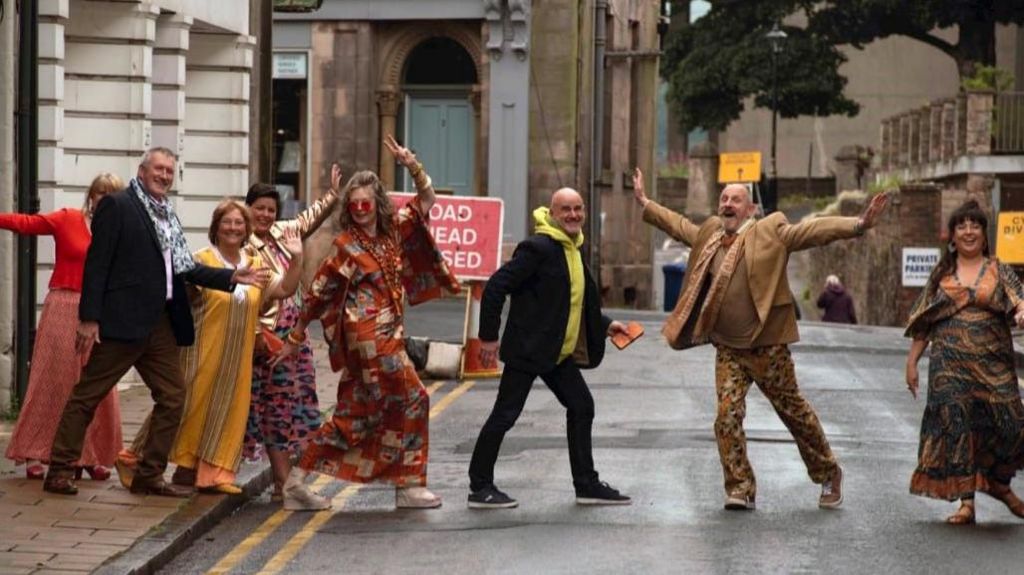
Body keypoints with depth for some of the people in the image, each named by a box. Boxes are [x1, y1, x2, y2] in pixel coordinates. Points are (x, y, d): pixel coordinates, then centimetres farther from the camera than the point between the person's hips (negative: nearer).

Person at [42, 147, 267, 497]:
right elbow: (97, 263, -11)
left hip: (159, 323, 8)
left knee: (172, 396, 8)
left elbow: (185, 268, 17)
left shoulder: (167, 215, 17)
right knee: (87, 395, -1)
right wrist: (89, 318, -17)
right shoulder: (117, 206, -6)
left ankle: (149, 476, 15)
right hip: (121, 320, -8)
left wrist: (233, 277, 7)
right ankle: (59, 471, 5)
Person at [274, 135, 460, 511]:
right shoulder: (347, 246, -8)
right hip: (369, 336, -7)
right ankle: (409, 485, 5)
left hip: (386, 334, 7)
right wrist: (295, 336, -1)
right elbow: (318, 292, -4)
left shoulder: (393, 230, 9)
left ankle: (297, 482, 10)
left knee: (353, 414, 8)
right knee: (412, 399, -4)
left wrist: (411, 164, -3)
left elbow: (426, 200, 13)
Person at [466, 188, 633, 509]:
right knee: (505, 414, -4)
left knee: (581, 407, 10)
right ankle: (480, 488, 4)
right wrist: (488, 336, -19)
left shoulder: (573, 250, 14)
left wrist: (604, 325, 20)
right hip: (528, 348, -9)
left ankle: (587, 485, 19)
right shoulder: (539, 248, -16)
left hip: (560, 352, 9)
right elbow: (496, 287, -20)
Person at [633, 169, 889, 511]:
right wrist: (645, 203, 35)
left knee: (793, 409, 7)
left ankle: (828, 474, 25)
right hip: (727, 348, 4)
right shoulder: (709, 234, 10)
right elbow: (679, 225, 29)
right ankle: (740, 489, 4)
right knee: (727, 414, -6)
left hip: (767, 344, -4)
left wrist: (859, 225, -26)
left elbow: (816, 230, -14)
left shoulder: (770, 233, -6)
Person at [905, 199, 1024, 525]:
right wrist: (912, 361, 9)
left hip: (992, 363, 0)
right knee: (956, 424, -6)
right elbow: (923, 323, 14)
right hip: (950, 364, 0)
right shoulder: (942, 275, 12)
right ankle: (966, 501, -1)